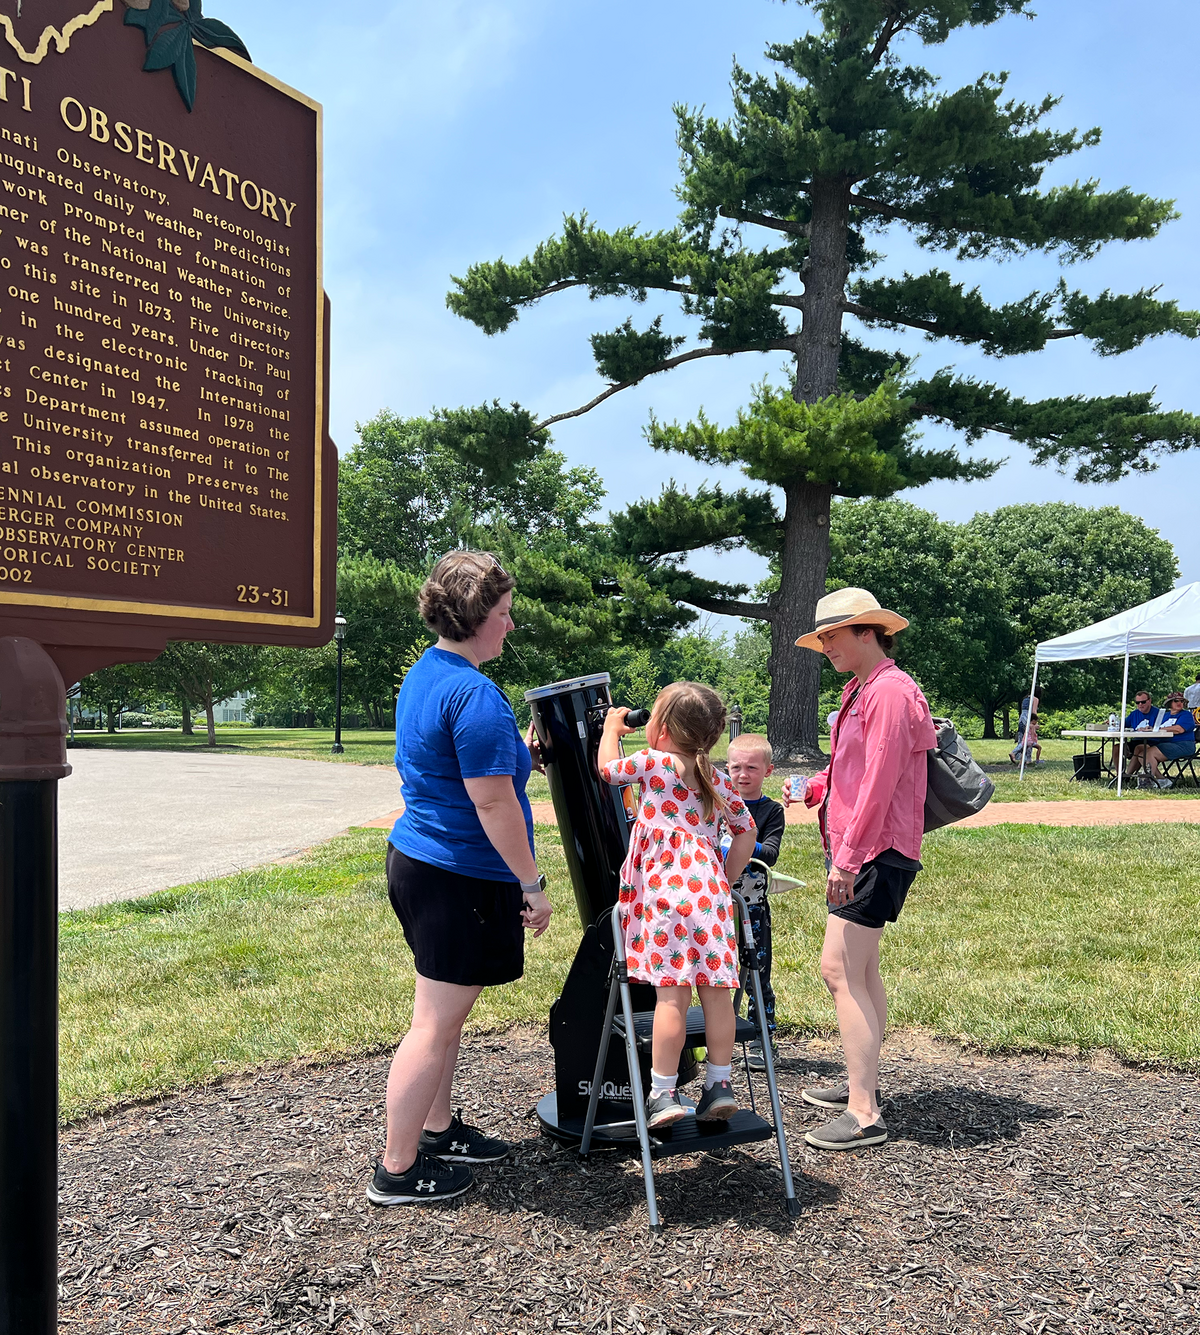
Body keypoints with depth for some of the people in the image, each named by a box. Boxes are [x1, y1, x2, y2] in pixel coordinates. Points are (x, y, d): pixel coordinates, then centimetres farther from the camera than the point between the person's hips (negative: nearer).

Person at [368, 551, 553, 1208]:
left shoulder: (422, 673, 11)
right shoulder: (476, 695, -22)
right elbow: (493, 802, -23)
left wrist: (518, 748, 22)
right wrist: (533, 884, -17)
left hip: (415, 858, 10)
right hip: (460, 878, -10)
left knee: (444, 1013, 21)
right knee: (436, 1023, 2)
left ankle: (437, 1128, 36)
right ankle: (396, 1169, 15)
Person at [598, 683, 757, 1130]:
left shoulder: (655, 763, 1)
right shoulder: (716, 779, 18)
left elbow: (608, 767, 15)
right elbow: (746, 832, 22)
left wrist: (612, 726, 31)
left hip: (667, 889, -5)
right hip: (710, 887, 6)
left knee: (672, 992, -6)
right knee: (716, 988, 7)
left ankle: (663, 1092, -1)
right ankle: (719, 1084, 14)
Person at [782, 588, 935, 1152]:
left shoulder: (890, 691, -16)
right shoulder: (862, 692, 18)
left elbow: (878, 782, -22)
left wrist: (848, 857, -23)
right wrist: (810, 788, 12)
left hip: (874, 852, -11)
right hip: (858, 851, 11)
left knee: (840, 971, -12)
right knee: (860, 971, 18)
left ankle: (864, 1114, -7)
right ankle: (860, 1082, 30)